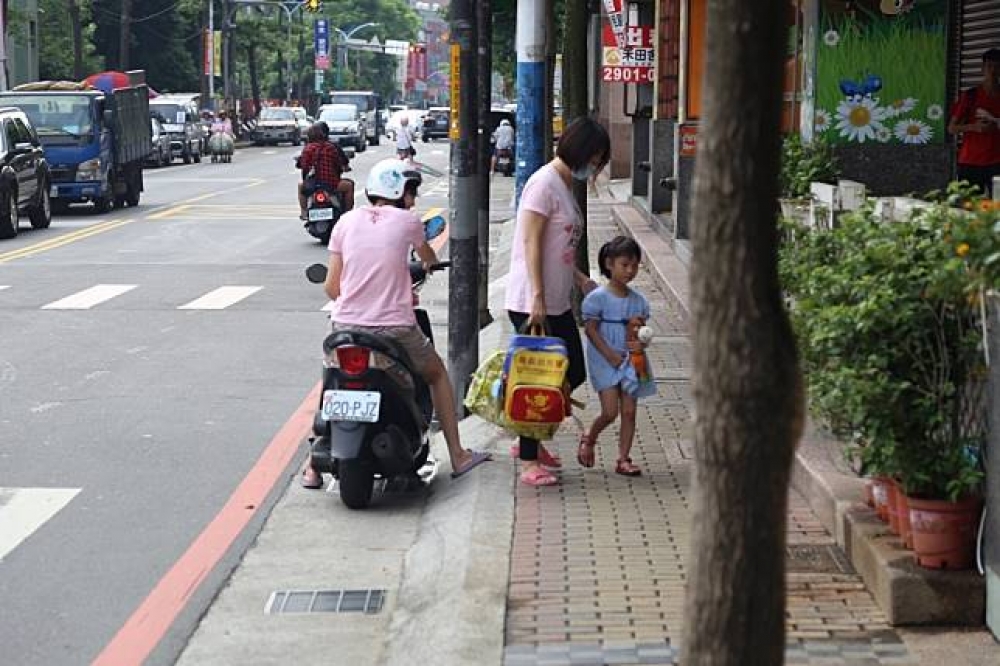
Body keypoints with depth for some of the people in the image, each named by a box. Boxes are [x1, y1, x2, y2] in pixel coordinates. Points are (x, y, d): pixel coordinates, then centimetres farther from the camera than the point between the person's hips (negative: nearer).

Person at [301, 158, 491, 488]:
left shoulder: (347, 221, 4)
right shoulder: (407, 220, -2)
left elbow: (331, 285, 4)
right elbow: (428, 257, 22)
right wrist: (432, 262, 47)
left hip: (346, 325, 2)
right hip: (394, 329, -2)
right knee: (437, 374, 24)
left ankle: (314, 465, 19)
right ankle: (457, 455, 25)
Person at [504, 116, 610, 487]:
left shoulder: (566, 186, 16)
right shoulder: (544, 183, -14)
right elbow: (531, 243, -19)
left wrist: (580, 279, 15)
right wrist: (537, 297, -23)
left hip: (557, 303, 10)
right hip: (531, 303, -10)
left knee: (573, 372, 12)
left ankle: (530, 441, 24)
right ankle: (529, 462, 3)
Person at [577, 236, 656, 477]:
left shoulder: (638, 301, 7)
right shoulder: (598, 297, -8)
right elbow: (591, 329, -9)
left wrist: (641, 344, -12)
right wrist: (611, 355, -15)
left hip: (630, 361, 5)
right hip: (604, 361, -5)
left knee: (629, 411, 1)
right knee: (610, 411, -10)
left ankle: (623, 459, 7)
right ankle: (588, 439, 19)